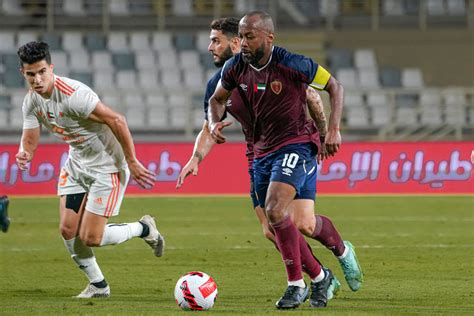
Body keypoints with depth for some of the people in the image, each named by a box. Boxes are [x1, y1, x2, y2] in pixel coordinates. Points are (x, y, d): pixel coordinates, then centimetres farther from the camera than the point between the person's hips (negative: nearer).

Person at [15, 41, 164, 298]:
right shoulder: (31, 101, -5)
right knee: (68, 231, 2)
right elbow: (30, 140, 0)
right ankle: (98, 286, 23)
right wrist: (24, 154, -26)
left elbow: (116, 120, -27)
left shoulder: (73, 94, -30)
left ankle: (144, 229, 18)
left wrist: (132, 162, -20)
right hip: (76, 164, 8)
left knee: (90, 238, -8)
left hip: (107, 166, -8)